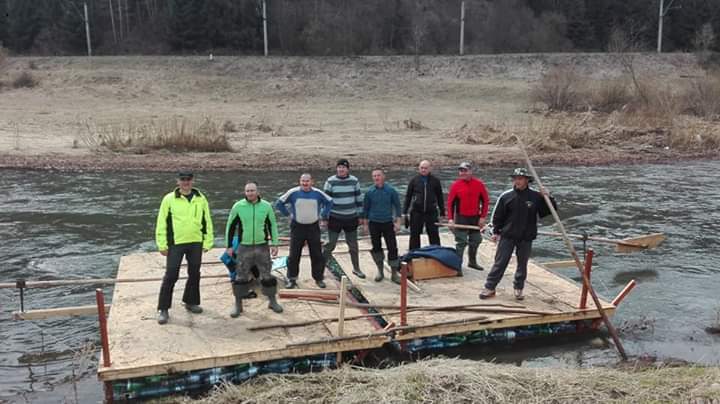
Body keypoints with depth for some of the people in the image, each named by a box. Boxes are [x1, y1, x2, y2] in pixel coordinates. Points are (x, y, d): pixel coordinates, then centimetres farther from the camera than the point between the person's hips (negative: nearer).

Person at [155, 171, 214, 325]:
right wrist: (162, 245, -5)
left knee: (194, 274, 14)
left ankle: (191, 302, 31)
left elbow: (207, 222, 9)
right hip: (175, 243, -3)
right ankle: (163, 309, 6)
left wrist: (207, 242, 6)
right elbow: (162, 223, -2)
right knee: (170, 276, -3)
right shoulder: (169, 199, -3)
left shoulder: (201, 199, 5)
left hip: (196, 243, 3)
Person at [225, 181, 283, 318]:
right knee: (241, 277, 4)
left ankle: (272, 301, 23)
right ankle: (238, 305, 18)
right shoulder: (238, 206, -5)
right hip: (244, 247, -1)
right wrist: (229, 246, 2)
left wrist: (274, 244, 1)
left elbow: (273, 225, 6)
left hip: (262, 246, 1)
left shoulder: (266, 206, -2)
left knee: (267, 275, 8)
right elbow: (230, 227, 3)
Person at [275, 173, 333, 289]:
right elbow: (279, 203, 4)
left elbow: (329, 201, 13)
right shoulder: (293, 192, -6)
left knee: (317, 255, 5)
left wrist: (324, 216, 9)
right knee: (294, 255, 2)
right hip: (297, 227, -1)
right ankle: (291, 279, 15)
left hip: (313, 227, 1)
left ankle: (319, 278, 19)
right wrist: (288, 214, 1)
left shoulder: (317, 193, -2)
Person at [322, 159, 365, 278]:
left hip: (351, 219, 3)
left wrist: (360, 216, 8)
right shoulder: (330, 182, -7)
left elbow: (359, 199, 7)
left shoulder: (354, 181, 0)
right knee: (330, 244, 1)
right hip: (335, 218, -3)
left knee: (353, 246, 13)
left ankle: (356, 269, 29)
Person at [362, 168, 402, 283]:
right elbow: (365, 208, 6)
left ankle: (394, 273, 7)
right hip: (374, 224, 1)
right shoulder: (369, 192, -3)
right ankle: (380, 271, 24)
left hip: (388, 223, -1)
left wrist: (397, 222, -5)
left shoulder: (391, 190, -5)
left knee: (392, 248, -4)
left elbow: (397, 206, 0)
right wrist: (365, 224, 5)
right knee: (376, 247, 8)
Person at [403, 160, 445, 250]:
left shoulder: (435, 181, 4)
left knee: (434, 235, 4)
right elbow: (408, 196, 7)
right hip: (416, 212, 0)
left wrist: (442, 213, 10)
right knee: (414, 235, 6)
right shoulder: (414, 180, 3)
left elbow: (440, 197, 10)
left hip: (431, 212, 0)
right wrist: (404, 212, 3)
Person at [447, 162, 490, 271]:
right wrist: (450, 218, -10)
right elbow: (450, 203, -3)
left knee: (475, 241, 15)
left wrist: (483, 217, -3)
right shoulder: (455, 185, -5)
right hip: (461, 218, -3)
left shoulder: (479, 184, -1)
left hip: (475, 218, 3)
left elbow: (485, 201, 3)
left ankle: (472, 262, 33)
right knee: (461, 242, -6)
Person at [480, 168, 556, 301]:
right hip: (507, 236, -1)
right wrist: (496, 231, 4)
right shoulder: (506, 196, -4)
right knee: (500, 262, 2)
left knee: (522, 264, 12)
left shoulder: (536, 196, -4)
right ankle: (490, 287, 8)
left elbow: (549, 210, 2)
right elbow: (498, 215, 4)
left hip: (526, 237, 1)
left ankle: (518, 288, 27)